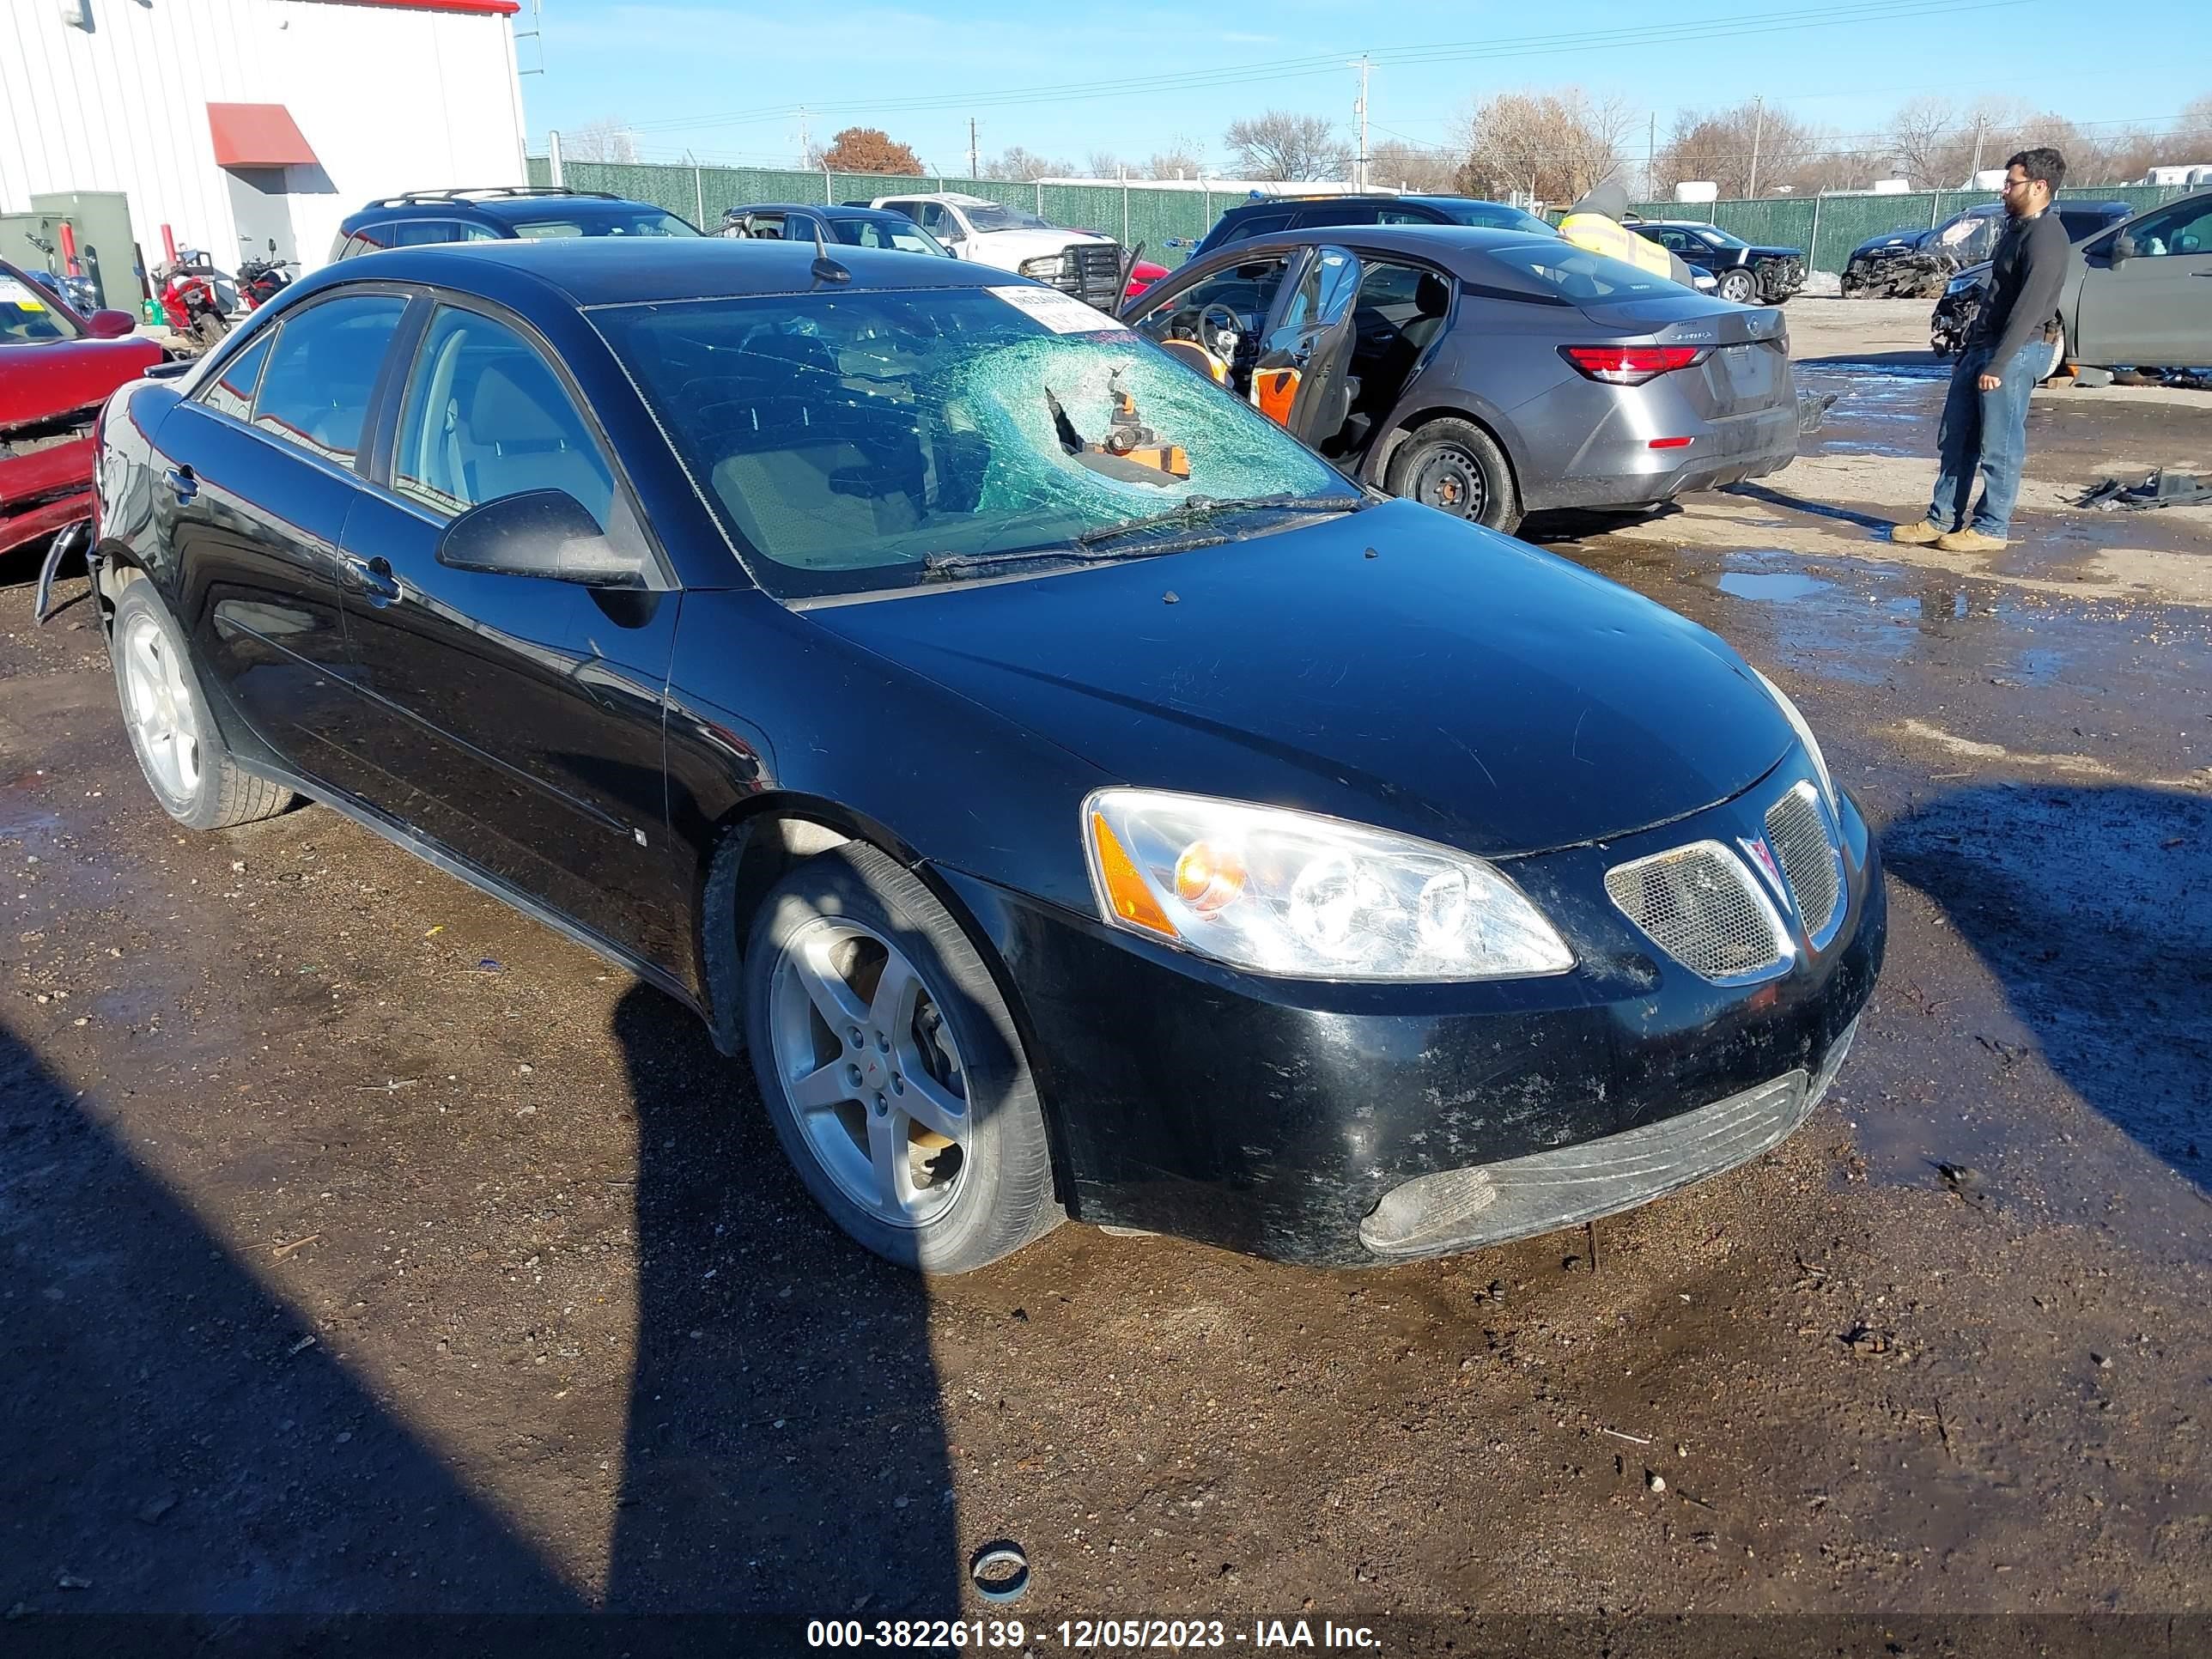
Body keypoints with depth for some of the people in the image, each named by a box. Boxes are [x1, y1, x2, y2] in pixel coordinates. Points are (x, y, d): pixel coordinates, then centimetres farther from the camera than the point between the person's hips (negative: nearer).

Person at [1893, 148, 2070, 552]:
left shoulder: (2046, 237, -14)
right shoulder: (2017, 228, 18)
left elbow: (2029, 307, -21)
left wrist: (1997, 364, -24)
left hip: (2016, 352, -10)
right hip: (1982, 347, 10)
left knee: (1999, 445, -4)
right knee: (1955, 438, 10)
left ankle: (1991, 527, 2)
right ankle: (1942, 519, 15)